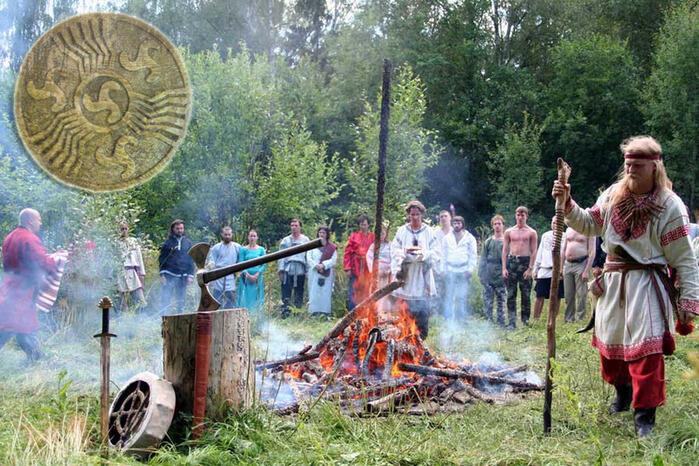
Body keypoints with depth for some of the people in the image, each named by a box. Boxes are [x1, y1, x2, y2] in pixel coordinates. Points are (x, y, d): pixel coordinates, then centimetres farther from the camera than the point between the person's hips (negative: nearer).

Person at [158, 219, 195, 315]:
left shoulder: (187, 243, 10)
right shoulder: (168, 242, 3)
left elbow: (191, 260, 11)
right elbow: (162, 259, 2)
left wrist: (190, 275, 2)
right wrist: (162, 275, -7)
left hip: (182, 277, 3)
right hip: (169, 276, -3)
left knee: (181, 301, 6)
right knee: (165, 300, -7)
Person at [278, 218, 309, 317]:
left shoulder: (305, 239, 11)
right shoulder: (286, 240, 14)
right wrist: (281, 270, 0)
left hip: (300, 269, 0)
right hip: (288, 270, 0)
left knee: (299, 294, 3)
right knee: (286, 294, -8)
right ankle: (285, 312, -9)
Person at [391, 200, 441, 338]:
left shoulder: (429, 232, 4)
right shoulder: (402, 231, 5)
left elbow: (437, 253, 0)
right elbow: (394, 251, 2)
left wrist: (424, 253, -17)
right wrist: (405, 252, -17)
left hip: (423, 277, 0)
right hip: (406, 276, 0)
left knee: (423, 310, -1)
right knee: (409, 310, 3)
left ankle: (422, 338, 10)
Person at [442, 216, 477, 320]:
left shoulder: (470, 238, 6)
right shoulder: (447, 238, 12)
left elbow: (473, 255, 4)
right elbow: (444, 254, 12)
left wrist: (470, 269, -5)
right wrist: (444, 269, 4)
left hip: (464, 271, -1)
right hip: (450, 271, 1)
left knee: (462, 297, -3)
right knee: (449, 296, -3)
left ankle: (462, 318, 3)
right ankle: (448, 318, 1)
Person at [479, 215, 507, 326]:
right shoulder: (488, 242, 7)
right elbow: (482, 259, 7)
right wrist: (481, 274, 0)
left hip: (501, 278, -2)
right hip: (488, 278, 2)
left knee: (501, 302, 5)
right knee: (487, 302, 2)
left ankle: (501, 324, 11)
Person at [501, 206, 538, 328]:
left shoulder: (531, 232, 4)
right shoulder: (509, 231, 9)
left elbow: (534, 251, 1)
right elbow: (505, 250, 8)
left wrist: (530, 268, -8)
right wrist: (504, 268, 0)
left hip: (525, 262, -1)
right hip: (511, 261, 1)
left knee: (526, 294, 1)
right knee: (511, 294, -1)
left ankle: (525, 320, 10)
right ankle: (511, 321, -1)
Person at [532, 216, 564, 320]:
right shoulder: (545, 236, 14)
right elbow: (539, 253, 16)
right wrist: (535, 269, 13)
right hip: (544, 270, 3)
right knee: (540, 297, 1)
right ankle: (535, 319, 7)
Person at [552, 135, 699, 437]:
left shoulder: (670, 207, -13)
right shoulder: (613, 195, 2)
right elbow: (588, 225, 14)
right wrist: (567, 204, -3)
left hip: (646, 285, -6)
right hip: (612, 282, 6)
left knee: (645, 350, -11)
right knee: (610, 343, 17)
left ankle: (645, 415, -1)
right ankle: (623, 392, 41)